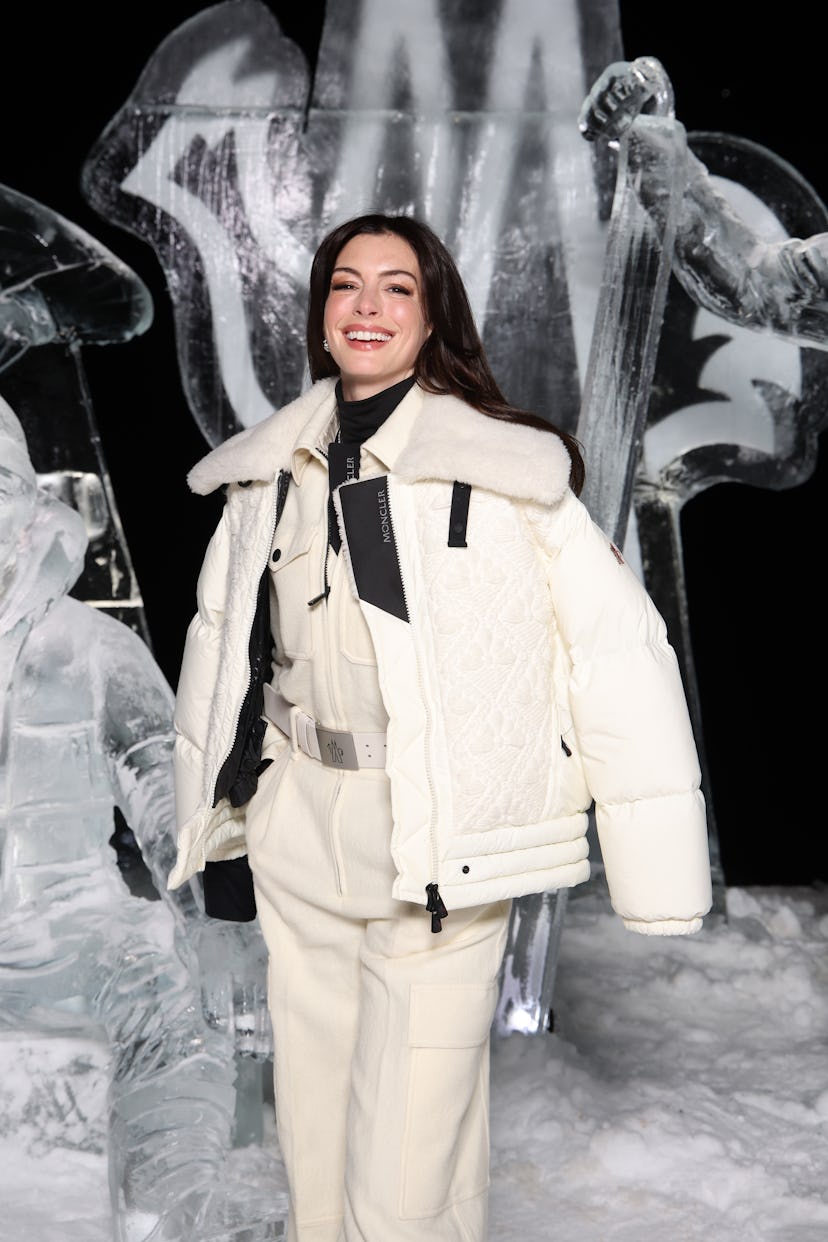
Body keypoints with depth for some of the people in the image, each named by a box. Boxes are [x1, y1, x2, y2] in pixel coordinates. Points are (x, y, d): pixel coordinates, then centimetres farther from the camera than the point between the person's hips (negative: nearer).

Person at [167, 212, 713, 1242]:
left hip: (443, 853, -5)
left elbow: (618, 651, -12)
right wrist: (214, 827, 19)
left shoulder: (504, 466, -10)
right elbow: (220, 644, 17)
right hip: (297, 844, 5)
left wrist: (658, 878, -15)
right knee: (311, 1126, 20)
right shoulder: (271, 472, 6)